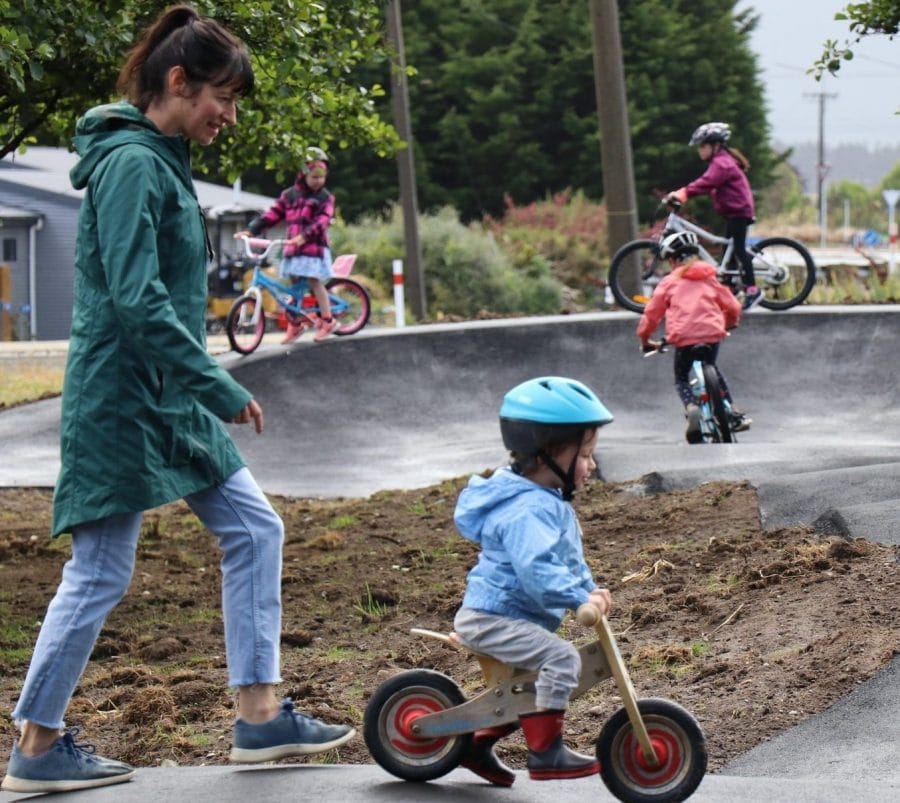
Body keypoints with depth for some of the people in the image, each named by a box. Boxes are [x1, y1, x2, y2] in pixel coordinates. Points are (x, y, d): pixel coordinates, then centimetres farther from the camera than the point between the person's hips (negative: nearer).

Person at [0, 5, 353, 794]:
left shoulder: (163, 161, 13)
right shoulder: (130, 163, -17)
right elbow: (137, 301, -24)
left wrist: (207, 388, 20)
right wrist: (224, 389, -22)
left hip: (170, 398, 10)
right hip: (123, 397, -10)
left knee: (255, 530, 9)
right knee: (101, 572, -3)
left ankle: (260, 714, 14)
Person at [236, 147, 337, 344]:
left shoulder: (325, 198, -1)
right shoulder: (290, 195, 10)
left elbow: (322, 221, -16)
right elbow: (273, 214, 7)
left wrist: (305, 235, -32)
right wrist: (251, 230, -3)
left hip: (314, 247, -4)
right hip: (293, 248, 4)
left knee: (315, 281, -8)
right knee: (294, 284, 7)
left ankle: (327, 320, 2)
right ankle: (294, 325, 15)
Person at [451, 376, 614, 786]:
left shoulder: (549, 502, 12)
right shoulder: (529, 511, -24)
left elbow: (568, 560, 22)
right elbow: (536, 569, -36)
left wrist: (590, 588, 8)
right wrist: (580, 598, -41)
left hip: (510, 615, 11)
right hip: (493, 618, -11)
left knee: (532, 678, 22)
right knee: (560, 658, -24)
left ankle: (480, 743, 29)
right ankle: (546, 752, -20)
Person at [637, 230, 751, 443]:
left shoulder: (669, 282, 10)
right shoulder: (710, 278, 18)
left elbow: (652, 313, 11)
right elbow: (733, 307, 19)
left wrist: (644, 339, 26)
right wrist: (728, 324, 40)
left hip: (683, 337, -3)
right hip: (712, 334, 3)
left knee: (681, 378, 17)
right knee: (713, 370, 31)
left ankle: (691, 408, -15)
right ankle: (733, 413, 23)